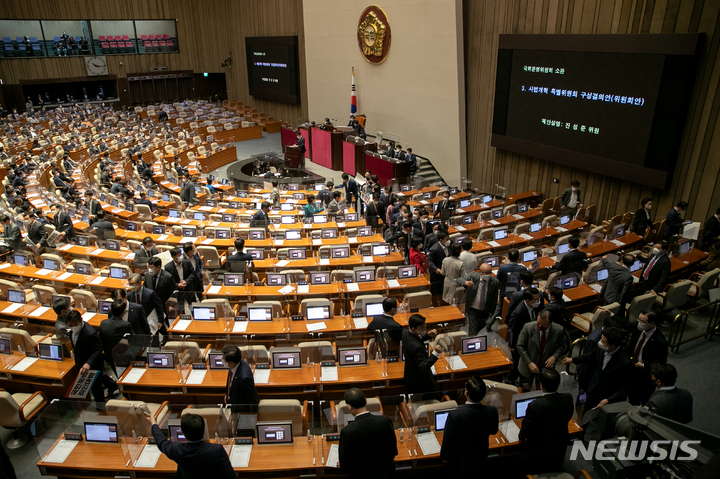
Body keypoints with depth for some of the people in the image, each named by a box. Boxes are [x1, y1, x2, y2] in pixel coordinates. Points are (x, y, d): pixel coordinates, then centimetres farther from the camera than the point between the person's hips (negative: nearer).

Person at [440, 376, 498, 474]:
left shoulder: (455, 415, -37)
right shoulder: (492, 411, -27)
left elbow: (448, 439, -20)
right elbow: (493, 431, -4)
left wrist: (444, 457, -2)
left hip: (459, 462, -3)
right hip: (480, 459, 3)